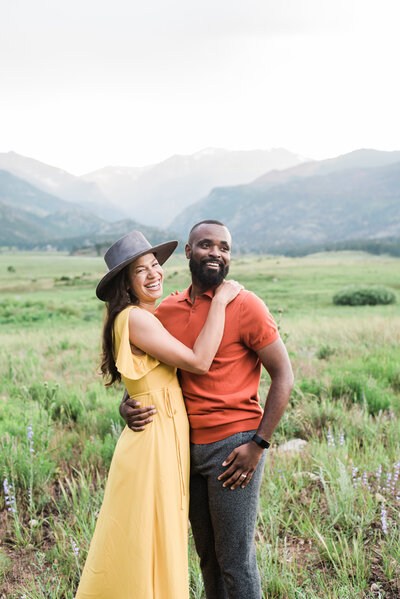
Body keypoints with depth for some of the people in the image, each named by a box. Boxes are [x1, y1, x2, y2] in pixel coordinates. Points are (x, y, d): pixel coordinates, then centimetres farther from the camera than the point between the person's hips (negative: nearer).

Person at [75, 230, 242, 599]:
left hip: (170, 440, 9)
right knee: (144, 551, 5)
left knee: (163, 546, 21)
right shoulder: (135, 319, -16)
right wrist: (219, 301, -15)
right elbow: (199, 362, -21)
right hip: (154, 441, -9)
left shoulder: (151, 316, 12)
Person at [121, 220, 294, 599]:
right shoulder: (166, 311, 6)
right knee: (207, 556, 19)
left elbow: (283, 375, -9)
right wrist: (128, 405, -6)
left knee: (235, 560, 5)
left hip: (233, 447, -5)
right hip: (188, 447, 5)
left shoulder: (245, 305, -10)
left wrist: (259, 443, -14)